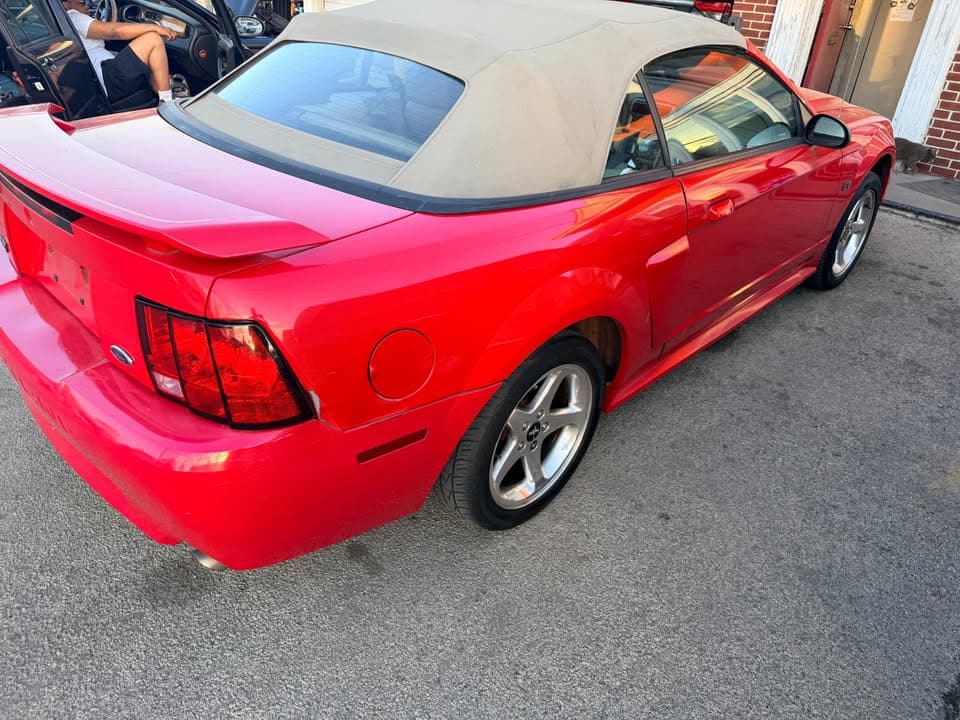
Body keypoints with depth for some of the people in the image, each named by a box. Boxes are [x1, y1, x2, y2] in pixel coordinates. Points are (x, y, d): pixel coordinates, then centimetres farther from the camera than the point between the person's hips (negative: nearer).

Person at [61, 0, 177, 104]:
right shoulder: (71, 17, 1)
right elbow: (112, 31, -11)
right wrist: (154, 27, -9)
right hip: (109, 80, -11)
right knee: (153, 40, -10)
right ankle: (167, 102, -15)